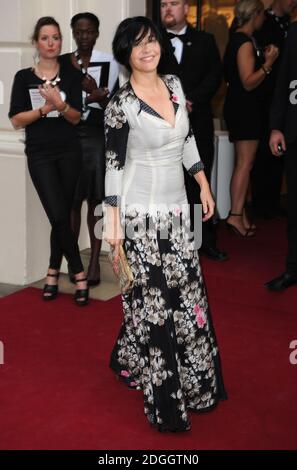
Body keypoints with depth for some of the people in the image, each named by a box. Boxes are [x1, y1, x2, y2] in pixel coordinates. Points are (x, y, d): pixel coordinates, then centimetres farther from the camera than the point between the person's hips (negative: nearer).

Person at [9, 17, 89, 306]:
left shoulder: (71, 76, 4)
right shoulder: (24, 77, 4)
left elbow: (76, 118, -3)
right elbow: (16, 120, -2)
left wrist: (60, 104, -22)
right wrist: (44, 108, -15)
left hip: (68, 152, 1)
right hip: (39, 154, -1)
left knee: (62, 216, 3)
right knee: (59, 216, -9)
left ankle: (53, 272, 18)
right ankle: (79, 273, 3)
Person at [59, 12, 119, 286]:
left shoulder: (109, 63, -2)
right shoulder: (62, 63, 3)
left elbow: (109, 104, -5)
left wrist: (95, 93, -23)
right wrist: (89, 98, -14)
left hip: (97, 136, -1)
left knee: (96, 199, 3)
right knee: (72, 201, 5)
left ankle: (95, 262, 10)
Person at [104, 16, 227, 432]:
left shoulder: (174, 85, 5)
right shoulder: (121, 105, -13)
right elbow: (113, 165, -11)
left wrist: (204, 185, 13)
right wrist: (113, 222, -12)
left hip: (176, 207, 7)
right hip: (142, 214, -7)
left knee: (185, 291, 13)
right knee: (154, 298, 1)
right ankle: (164, 397, 15)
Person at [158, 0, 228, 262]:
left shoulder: (205, 41, 12)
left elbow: (214, 76, 2)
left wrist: (192, 100, -12)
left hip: (198, 123, 1)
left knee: (199, 184, 4)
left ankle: (206, 242, 10)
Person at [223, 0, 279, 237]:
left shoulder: (237, 39, 12)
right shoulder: (245, 43, -16)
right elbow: (248, 83, -20)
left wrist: (262, 59, 16)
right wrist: (268, 63, -23)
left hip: (240, 107, 10)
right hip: (244, 108, -10)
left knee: (243, 162, 13)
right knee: (245, 162, -7)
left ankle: (240, 211, 18)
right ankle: (236, 214, -5)